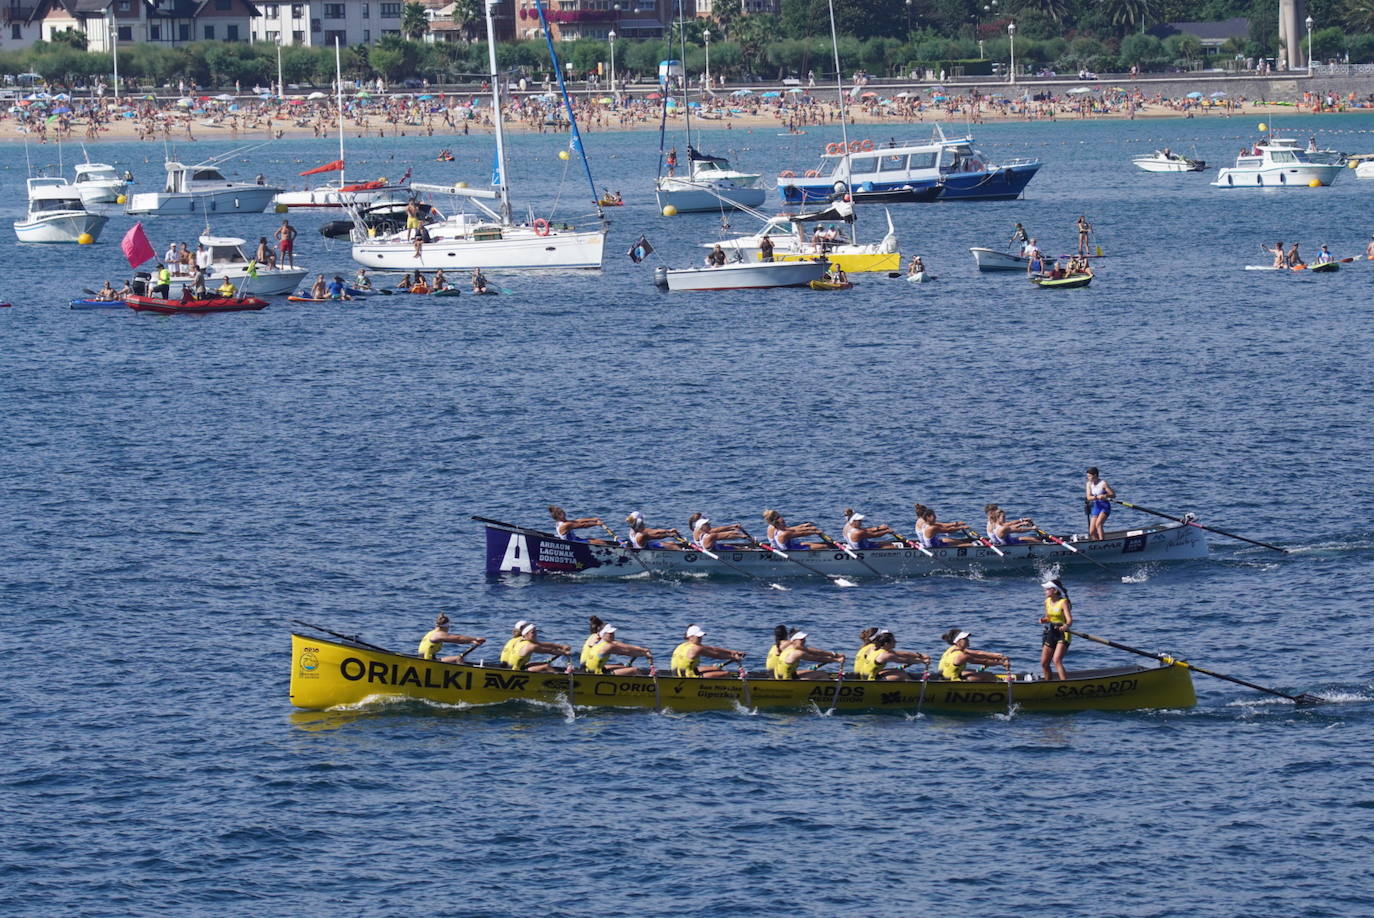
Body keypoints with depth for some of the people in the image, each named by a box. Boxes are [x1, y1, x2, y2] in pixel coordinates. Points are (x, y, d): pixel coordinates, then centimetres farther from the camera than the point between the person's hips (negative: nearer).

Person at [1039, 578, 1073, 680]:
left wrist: (1066, 626, -45)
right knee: (1044, 663, 6)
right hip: (1050, 634, 7)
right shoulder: (1047, 601, 7)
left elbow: (1070, 620, -23)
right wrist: (1044, 620, -2)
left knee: (1057, 660, -24)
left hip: (1062, 635, -7)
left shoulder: (1063, 602, -14)